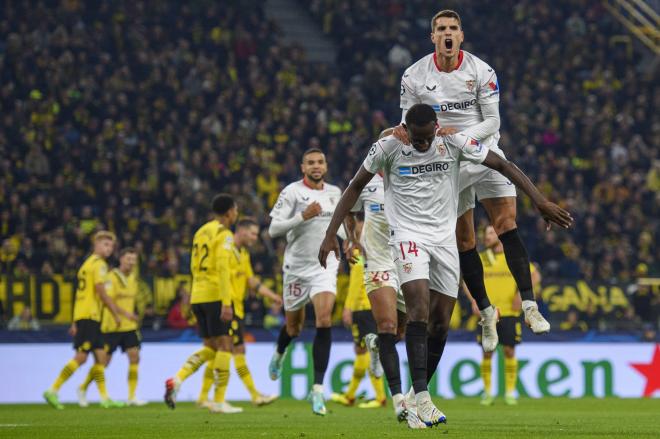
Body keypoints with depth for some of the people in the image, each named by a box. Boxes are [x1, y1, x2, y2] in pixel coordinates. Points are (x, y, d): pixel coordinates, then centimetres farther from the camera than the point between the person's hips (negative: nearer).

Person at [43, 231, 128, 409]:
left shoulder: (87, 263, 20)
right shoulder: (99, 264, -8)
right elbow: (101, 293, -15)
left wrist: (76, 322, 23)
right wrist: (117, 313, -8)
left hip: (82, 316, 10)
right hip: (89, 316, -10)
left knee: (100, 356, 8)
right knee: (81, 357, -12)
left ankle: (104, 398, 7)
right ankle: (53, 391, -13)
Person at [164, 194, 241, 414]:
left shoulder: (201, 232, 17)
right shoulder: (224, 234, -8)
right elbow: (223, 268, -19)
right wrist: (226, 303, -22)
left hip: (198, 296, 8)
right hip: (216, 295, -8)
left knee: (210, 347, 14)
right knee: (224, 346, -2)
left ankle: (176, 380, -6)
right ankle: (219, 402, -5)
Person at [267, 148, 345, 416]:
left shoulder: (334, 193, 8)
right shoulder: (292, 192, -8)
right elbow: (273, 229, -15)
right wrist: (303, 216, -25)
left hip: (325, 266, 2)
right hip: (297, 267, -2)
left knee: (324, 321, -18)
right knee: (293, 327, 13)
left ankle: (318, 389, -18)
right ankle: (279, 354, 52)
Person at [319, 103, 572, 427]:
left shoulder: (454, 142, -7)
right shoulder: (388, 147, -9)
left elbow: (503, 165, -2)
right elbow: (355, 187, 2)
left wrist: (540, 201, -10)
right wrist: (331, 234, -2)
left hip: (445, 238, 3)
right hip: (408, 235, -3)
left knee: (441, 321, 3)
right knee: (419, 308, -22)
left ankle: (418, 396, 17)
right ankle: (421, 399, -27)